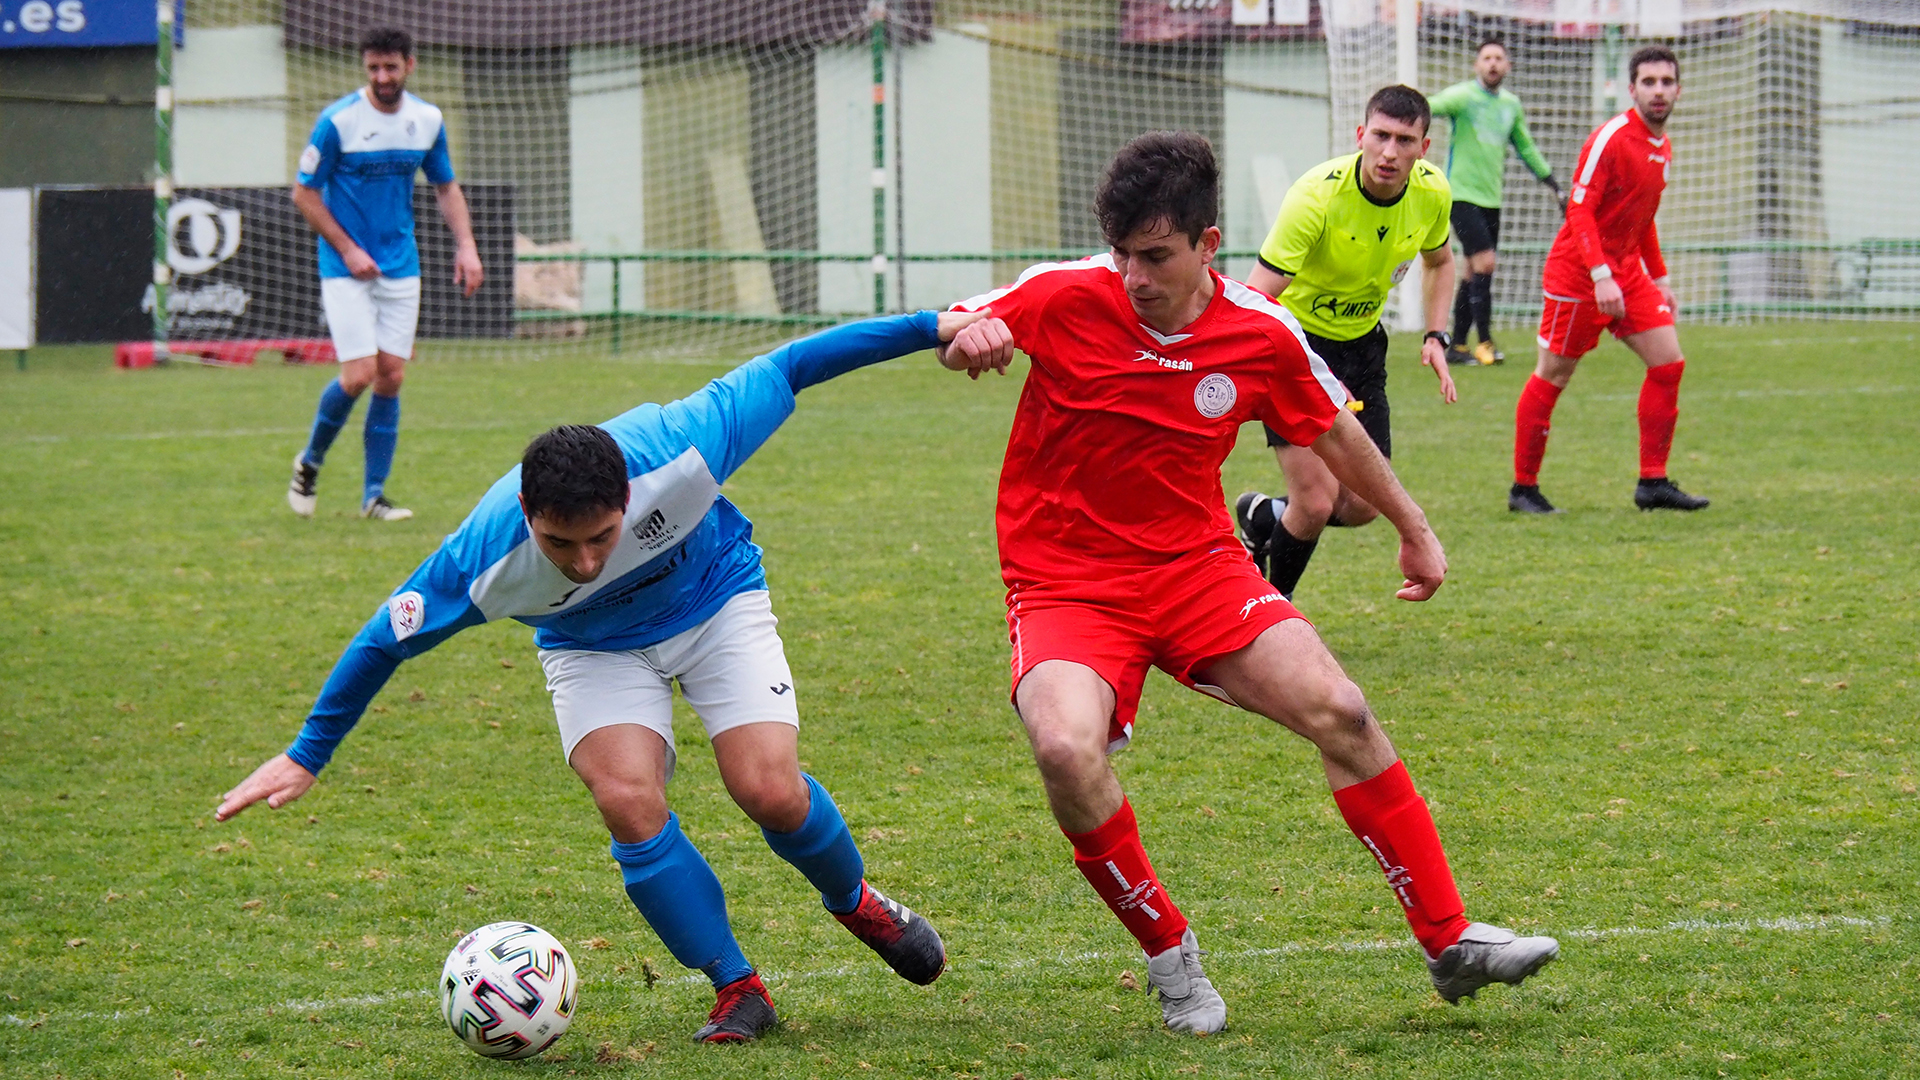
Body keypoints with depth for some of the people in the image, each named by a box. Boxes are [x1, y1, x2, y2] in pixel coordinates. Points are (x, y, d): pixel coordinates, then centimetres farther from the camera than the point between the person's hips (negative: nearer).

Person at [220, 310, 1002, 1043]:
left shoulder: (674, 449, -38)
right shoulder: (488, 556, -35)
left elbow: (784, 370, -23)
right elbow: (387, 639, -19)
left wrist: (929, 328, -17)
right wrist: (305, 758, -11)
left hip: (716, 601, 0)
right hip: (594, 648, 0)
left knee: (770, 790, -17)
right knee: (628, 800, -23)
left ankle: (858, 905, 17)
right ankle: (738, 992, -7)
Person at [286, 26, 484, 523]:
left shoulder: (428, 121, 2)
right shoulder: (337, 121, -12)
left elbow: (446, 187, 16)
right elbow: (304, 193, -6)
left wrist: (465, 245, 2)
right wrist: (348, 249, -12)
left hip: (401, 268, 4)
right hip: (346, 269, -4)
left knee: (390, 377, 0)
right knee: (359, 375, -13)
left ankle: (373, 493, 7)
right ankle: (309, 463, 11)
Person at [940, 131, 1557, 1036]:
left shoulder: (1264, 337, -6)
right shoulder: (1064, 298, -14)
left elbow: (1333, 429, 14)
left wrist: (1413, 529, 25)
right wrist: (967, 339, -28)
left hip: (1197, 567, 3)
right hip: (1065, 582, -3)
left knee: (1340, 713, -12)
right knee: (1067, 750, -31)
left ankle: (1450, 942, 1)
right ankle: (1168, 955, -7)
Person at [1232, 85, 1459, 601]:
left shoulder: (1432, 192, -11)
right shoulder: (1318, 195, -29)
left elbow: (1439, 262, 13)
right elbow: (1254, 299, -32)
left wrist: (1436, 337, -1)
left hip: (1362, 343, 6)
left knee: (1362, 508, 2)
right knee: (1317, 503, -14)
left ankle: (1262, 518, 33)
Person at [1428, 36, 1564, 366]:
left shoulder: (1511, 104, 12)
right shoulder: (1462, 96, -7)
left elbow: (1526, 149, 24)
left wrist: (1554, 186, 25)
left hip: (1491, 198, 7)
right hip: (1462, 194, -7)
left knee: (1475, 273, 8)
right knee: (1484, 263, -16)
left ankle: (1457, 346, 14)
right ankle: (1485, 342, -9)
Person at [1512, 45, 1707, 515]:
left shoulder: (1663, 147, 10)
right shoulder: (1610, 139, -16)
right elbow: (1580, 211, -21)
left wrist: (1660, 278, 19)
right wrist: (1601, 277, -28)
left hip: (1628, 273, 8)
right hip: (1578, 274, -8)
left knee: (1668, 362, -2)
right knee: (1552, 377, 0)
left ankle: (1653, 483, 2)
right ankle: (1523, 488, 9)